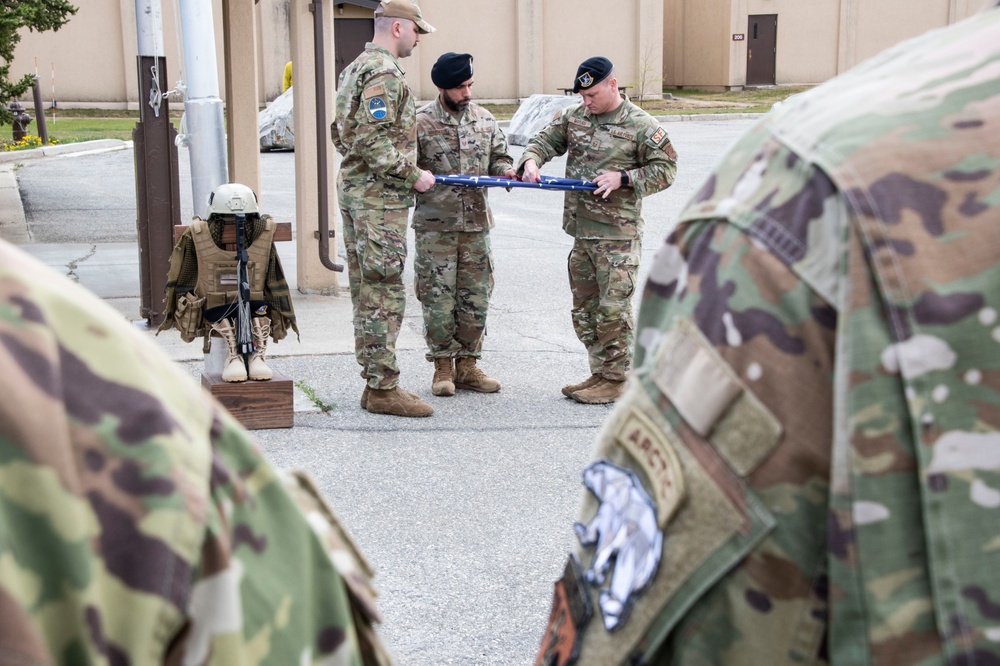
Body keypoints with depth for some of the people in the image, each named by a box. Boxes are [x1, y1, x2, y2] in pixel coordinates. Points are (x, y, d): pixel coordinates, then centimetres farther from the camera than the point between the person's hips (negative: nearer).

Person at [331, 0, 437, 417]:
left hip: (353, 190, 11)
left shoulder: (355, 69, 18)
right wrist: (412, 176, -17)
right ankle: (383, 388, -3)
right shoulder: (385, 73, -15)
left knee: (367, 292, 12)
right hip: (380, 199, -11)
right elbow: (371, 140, -24)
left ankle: (375, 383, 18)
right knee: (385, 293, -7)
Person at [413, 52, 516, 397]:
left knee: (475, 297, 7)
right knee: (438, 298, -1)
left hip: (476, 222, 4)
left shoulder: (485, 119, 11)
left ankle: (467, 365, 18)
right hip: (435, 225, -4)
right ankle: (443, 367, 11)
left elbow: (498, 156, 17)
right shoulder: (420, 122, -3)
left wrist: (505, 170, -3)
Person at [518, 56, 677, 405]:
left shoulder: (641, 125, -5)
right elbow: (545, 140, 13)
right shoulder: (573, 117, 11)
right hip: (581, 232, 7)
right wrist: (531, 160, -10)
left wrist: (623, 178, -16)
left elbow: (665, 170, -4)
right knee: (584, 308, 12)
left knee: (613, 308, -5)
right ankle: (600, 373, 24)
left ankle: (616, 379, 6)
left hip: (618, 235, -6)